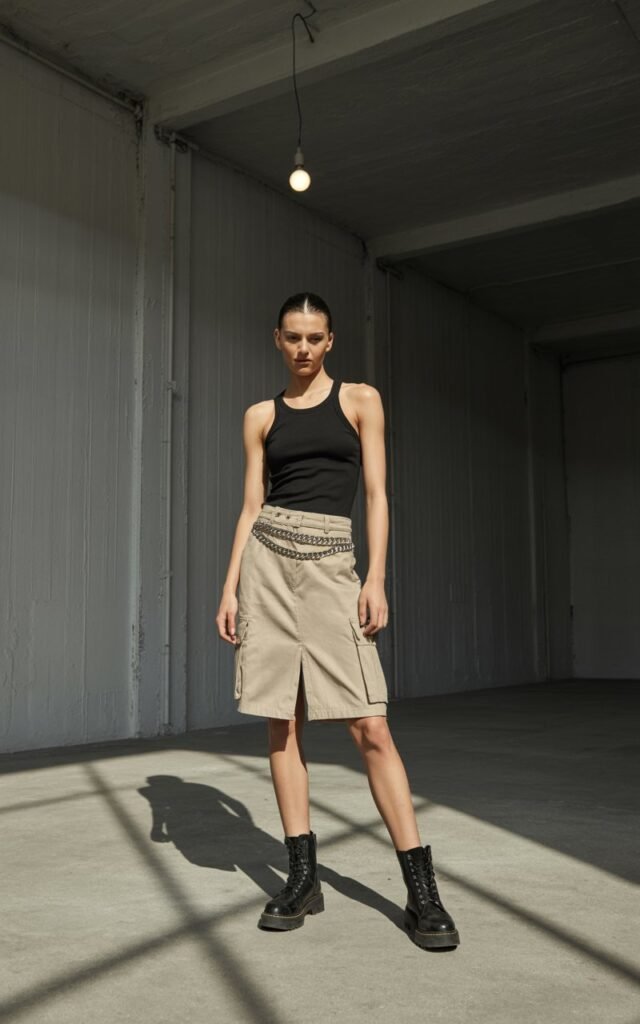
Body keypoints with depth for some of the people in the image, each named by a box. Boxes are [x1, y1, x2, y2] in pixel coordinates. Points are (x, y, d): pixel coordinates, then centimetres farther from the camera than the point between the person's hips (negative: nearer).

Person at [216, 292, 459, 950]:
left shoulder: (360, 400, 8)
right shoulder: (261, 416, 13)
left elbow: (376, 494, 3)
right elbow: (251, 507, 11)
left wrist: (376, 580, -7)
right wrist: (229, 589, 3)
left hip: (331, 564, -2)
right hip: (268, 559, 3)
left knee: (370, 727, -8)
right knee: (283, 723, 2)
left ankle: (421, 888, -1)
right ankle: (303, 876, 13)